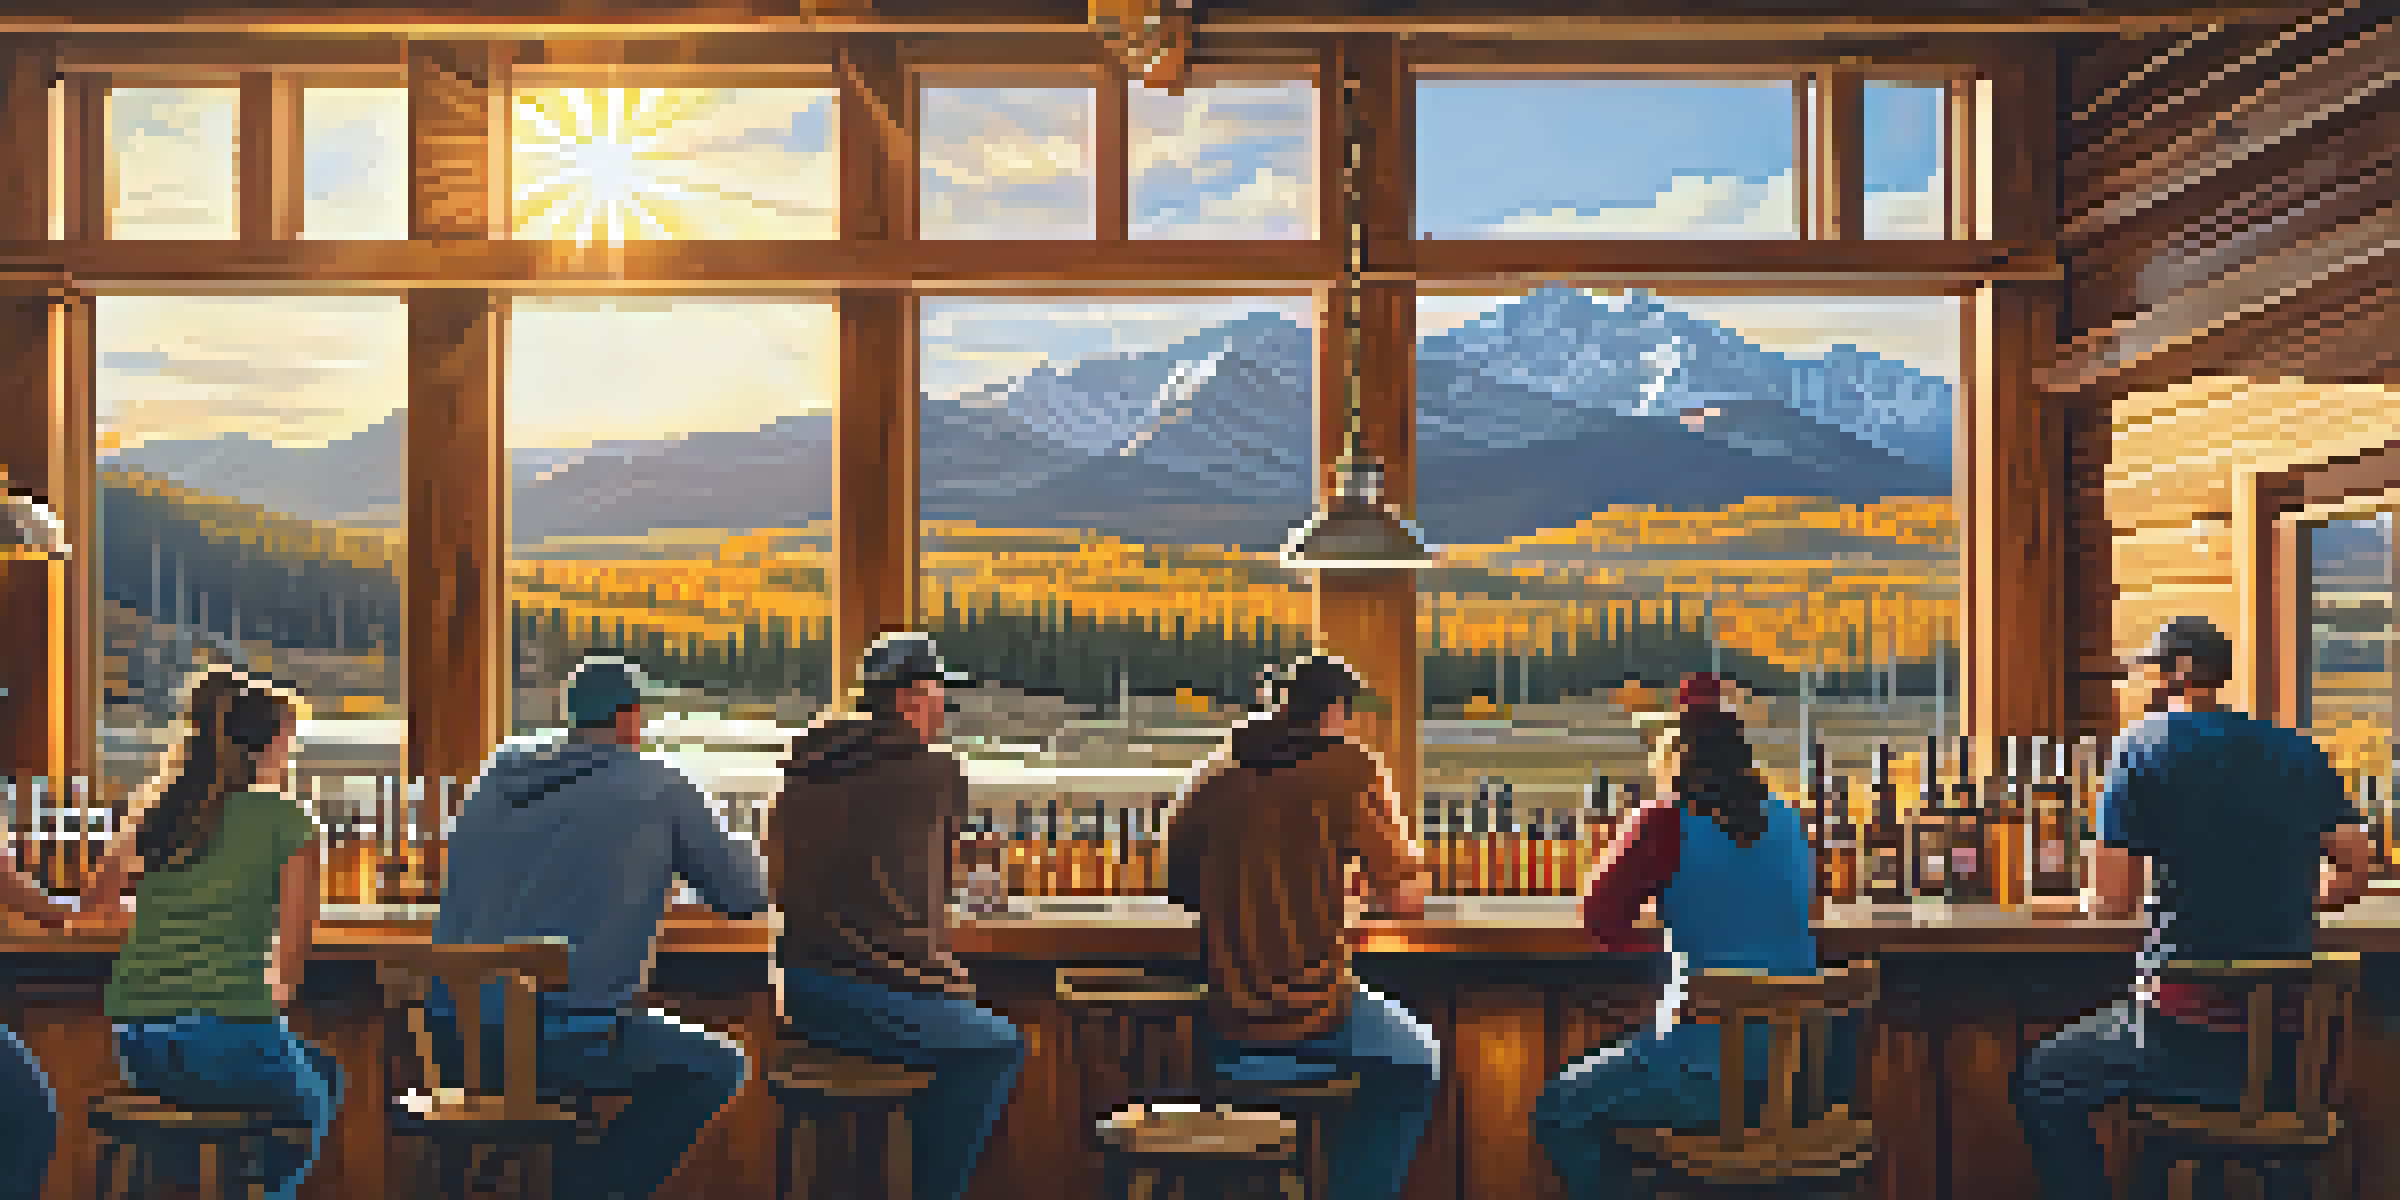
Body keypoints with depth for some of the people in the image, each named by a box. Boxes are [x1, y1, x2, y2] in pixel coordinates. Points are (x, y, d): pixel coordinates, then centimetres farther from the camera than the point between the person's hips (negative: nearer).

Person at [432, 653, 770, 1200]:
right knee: (717, 1066, 17)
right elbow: (746, 896, 6)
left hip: (454, 1033, 7)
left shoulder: (498, 775, 14)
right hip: (559, 1039, -6)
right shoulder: (659, 786, -1)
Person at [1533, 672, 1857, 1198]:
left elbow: (1601, 916, -6)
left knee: (1560, 1111, 11)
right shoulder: (1787, 822, 8)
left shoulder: (1669, 822, -10)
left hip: (1716, 1066, -7)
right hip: (1803, 1064, 7)